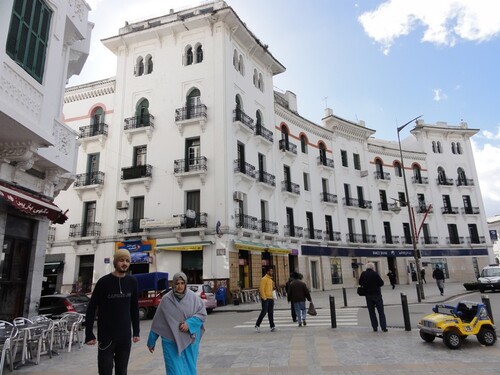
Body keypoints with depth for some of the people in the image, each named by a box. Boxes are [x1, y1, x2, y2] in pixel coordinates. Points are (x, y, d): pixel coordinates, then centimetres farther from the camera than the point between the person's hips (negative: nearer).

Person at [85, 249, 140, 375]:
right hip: (106, 336, -3)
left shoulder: (132, 282, 2)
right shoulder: (104, 281, -10)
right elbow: (91, 308, -6)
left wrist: (136, 332, 8)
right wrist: (89, 334, -9)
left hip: (125, 336, 4)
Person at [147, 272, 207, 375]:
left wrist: (189, 324, -18)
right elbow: (157, 321, 1)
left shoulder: (193, 297, -5)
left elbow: (202, 314, -3)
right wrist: (151, 342, 6)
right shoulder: (166, 300, -5)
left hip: (190, 341, 1)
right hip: (171, 341, -1)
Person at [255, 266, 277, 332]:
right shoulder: (264, 279, -10)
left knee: (271, 313, 8)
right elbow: (261, 289, -16)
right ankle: (257, 325, 8)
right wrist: (264, 298, -19)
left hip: (271, 299, 8)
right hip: (265, 299, -8)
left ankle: (272, 327, 10)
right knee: (264, 312, -5)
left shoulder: (271, 279, 17)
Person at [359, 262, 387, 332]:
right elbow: (381, 283, -9)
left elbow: (360, 283, 7)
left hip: (368, 295, 3)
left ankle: (375, 327, 11)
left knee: (371, 312, 11)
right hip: (377, 294, -3)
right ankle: (383, 327, 1)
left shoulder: (363, 274, -2)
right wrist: (376, 285, 8)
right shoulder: (375, 274, -13)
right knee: (381, 312, 4)